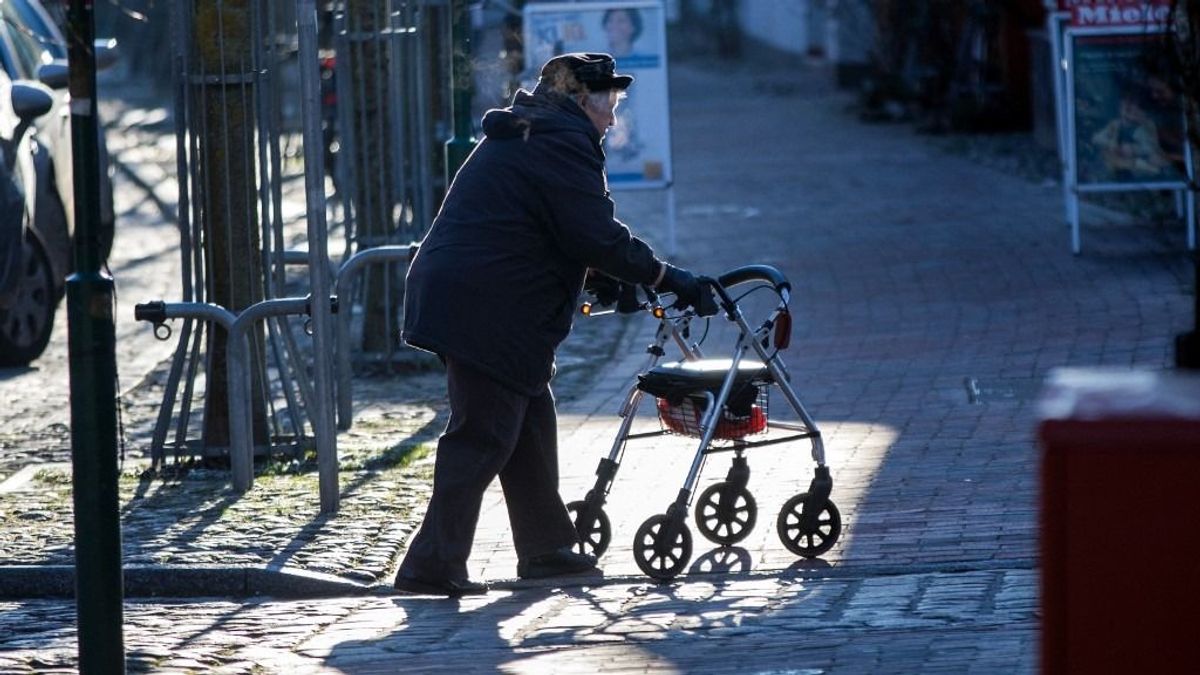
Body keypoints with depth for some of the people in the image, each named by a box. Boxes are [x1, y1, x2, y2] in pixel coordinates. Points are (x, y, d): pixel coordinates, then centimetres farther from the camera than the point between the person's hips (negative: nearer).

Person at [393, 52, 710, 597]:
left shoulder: (517, 136, 22)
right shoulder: (563, 143, -10)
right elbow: (598, 237, -16)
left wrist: (618, 281, 28)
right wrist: (669, 279, -7)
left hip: (453, 299, 10)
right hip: (485, 311, -10)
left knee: (531, 422, 18)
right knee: (483, 435, -7)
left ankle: (546, 547, 26)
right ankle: (433, 567, -7)